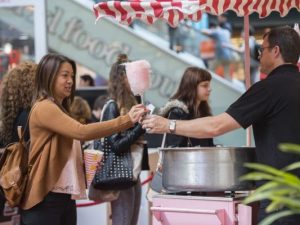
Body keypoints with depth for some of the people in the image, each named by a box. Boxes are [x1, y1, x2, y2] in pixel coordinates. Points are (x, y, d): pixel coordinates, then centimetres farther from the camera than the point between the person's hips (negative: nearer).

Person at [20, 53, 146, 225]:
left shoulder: (60, 109, 20)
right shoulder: (44, 108, -12)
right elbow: (82, 132, -24)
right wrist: (127, 120, -26)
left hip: (66, 196, 10)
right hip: (46, 198, -10)